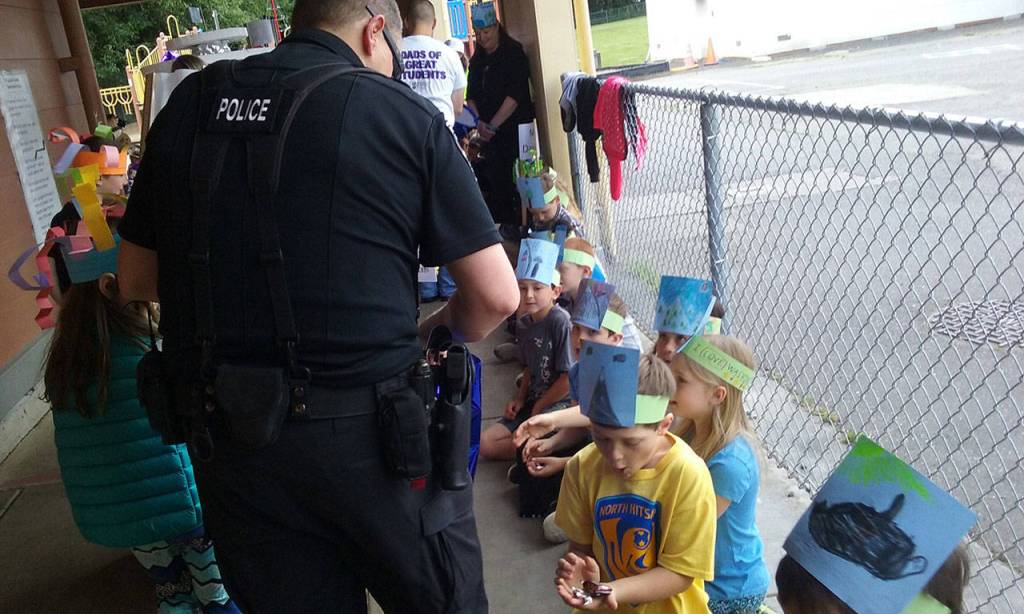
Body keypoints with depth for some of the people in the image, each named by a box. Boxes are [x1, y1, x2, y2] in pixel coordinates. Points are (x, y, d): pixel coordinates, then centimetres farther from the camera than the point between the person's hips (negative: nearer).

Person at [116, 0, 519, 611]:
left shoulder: (192, 102, 4)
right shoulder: (405, 113, -6)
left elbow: (136, 279, 11)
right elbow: (496, 296, -7)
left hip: (226, 439, 4)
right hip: (367, 432, -4)